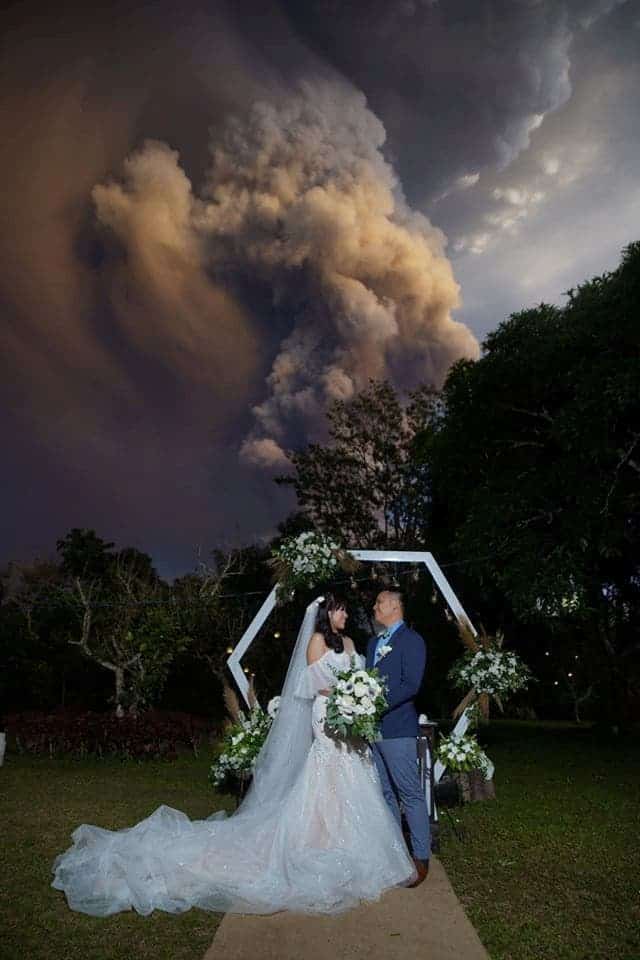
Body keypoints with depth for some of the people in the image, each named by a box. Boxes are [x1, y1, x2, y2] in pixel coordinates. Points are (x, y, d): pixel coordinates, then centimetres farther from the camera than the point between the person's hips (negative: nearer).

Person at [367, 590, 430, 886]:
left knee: (410, 794, -1)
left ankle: (421, 857, 10)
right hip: (372, 726, 8)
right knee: (385, 793, 15)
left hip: (397, 729, -8)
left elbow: (410, 685, -17)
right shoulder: (373, 642, 18)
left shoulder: (411, 640, -8)